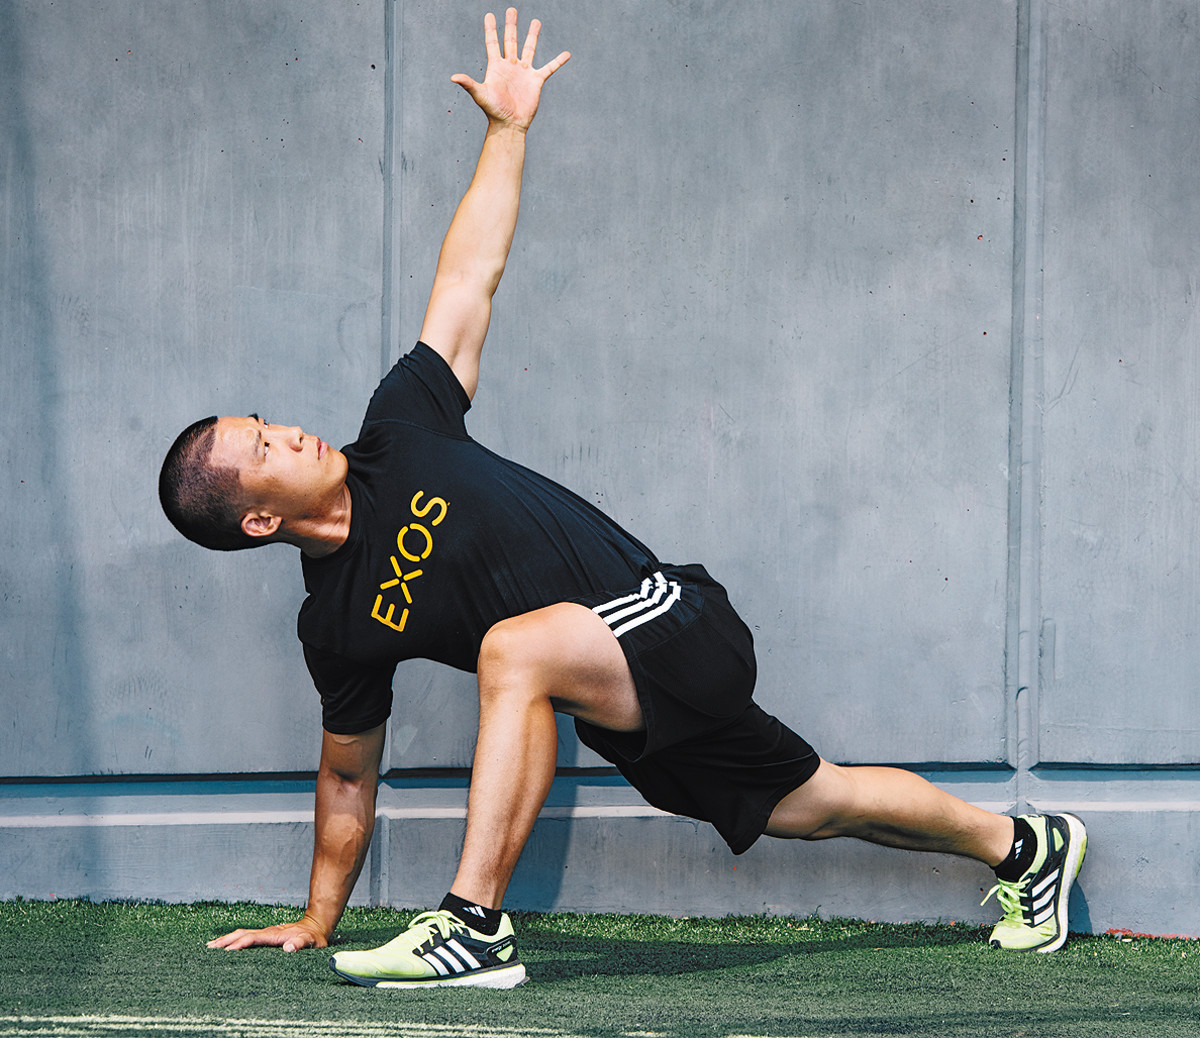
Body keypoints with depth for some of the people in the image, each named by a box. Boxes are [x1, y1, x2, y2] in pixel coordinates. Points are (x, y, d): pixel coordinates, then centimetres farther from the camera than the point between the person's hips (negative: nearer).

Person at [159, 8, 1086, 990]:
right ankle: (1020, 845, 37)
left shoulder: (401, 430, -7)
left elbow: (469, 277, -2)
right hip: (636, 721, 4)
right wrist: (316, 919, 10)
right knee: (808, 802, 13)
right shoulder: (337, 628, -4)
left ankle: (474, 923, -32)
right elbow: (350, 778, 9)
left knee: (515, 646, -31)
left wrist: (509, 128, -4)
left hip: (681, 625, -4)